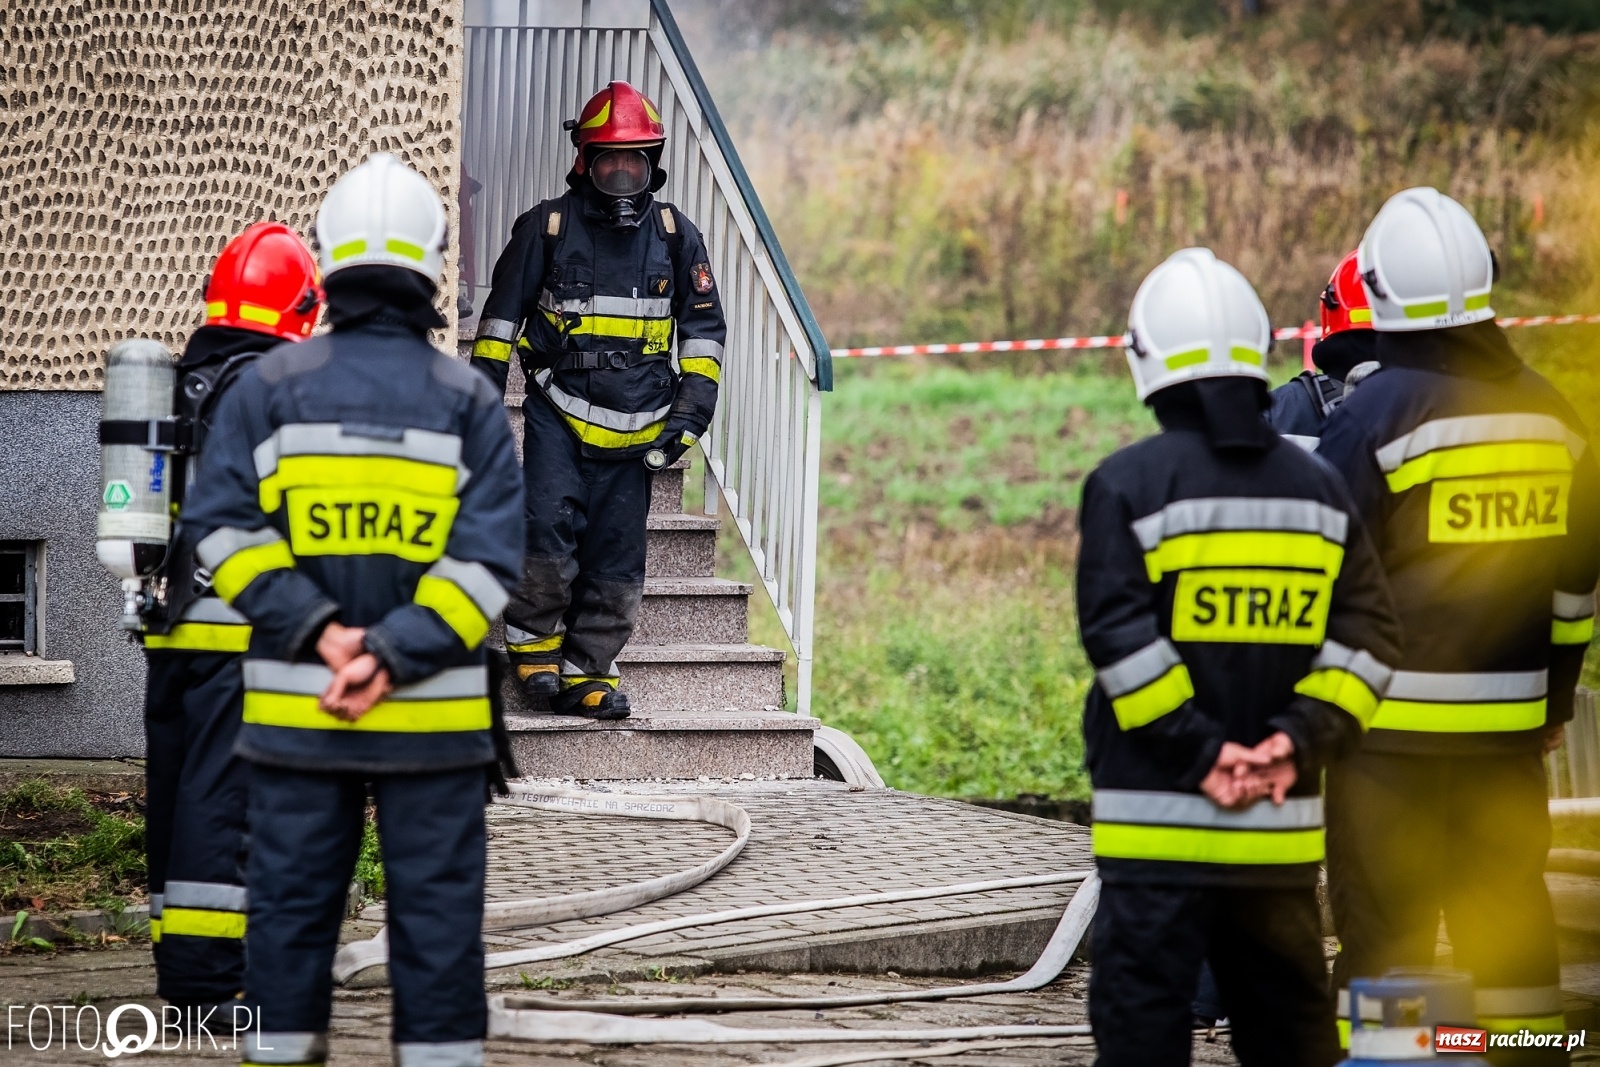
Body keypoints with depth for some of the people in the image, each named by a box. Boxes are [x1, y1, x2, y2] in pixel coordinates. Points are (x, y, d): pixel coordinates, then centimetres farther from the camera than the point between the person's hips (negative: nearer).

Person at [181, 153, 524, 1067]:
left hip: (295, 711, 1)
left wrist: (318, 632, -10)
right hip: (433, 717, -1)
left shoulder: (270, 387, 2)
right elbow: (487, 551, -10)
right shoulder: (469, 401, -1)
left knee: (293, 894, 9)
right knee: (436, 900, 4)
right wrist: (395, 657, -14)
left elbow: (226, 526, -6)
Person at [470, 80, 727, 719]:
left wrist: (692, 409, 5)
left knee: (615, 559, 3)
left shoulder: (674, 235, 9)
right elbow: (502, 312, 8)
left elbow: (703, 325, 14)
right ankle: (532, 642, 0)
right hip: (558, 413, -3)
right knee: (548, 528, -19)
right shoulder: (547, 227, 1)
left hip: (634, 426, 3)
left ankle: (586, 672, 12)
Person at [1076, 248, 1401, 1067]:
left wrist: (1198, 752, -13)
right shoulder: (1317, 488, 10)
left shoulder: (1129, 483, -6)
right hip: (1281, 827, 5)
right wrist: (1298, 738, -5)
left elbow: (1117, 632, -14)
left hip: (1158, 819, -5)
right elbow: (1366, 631, 4)